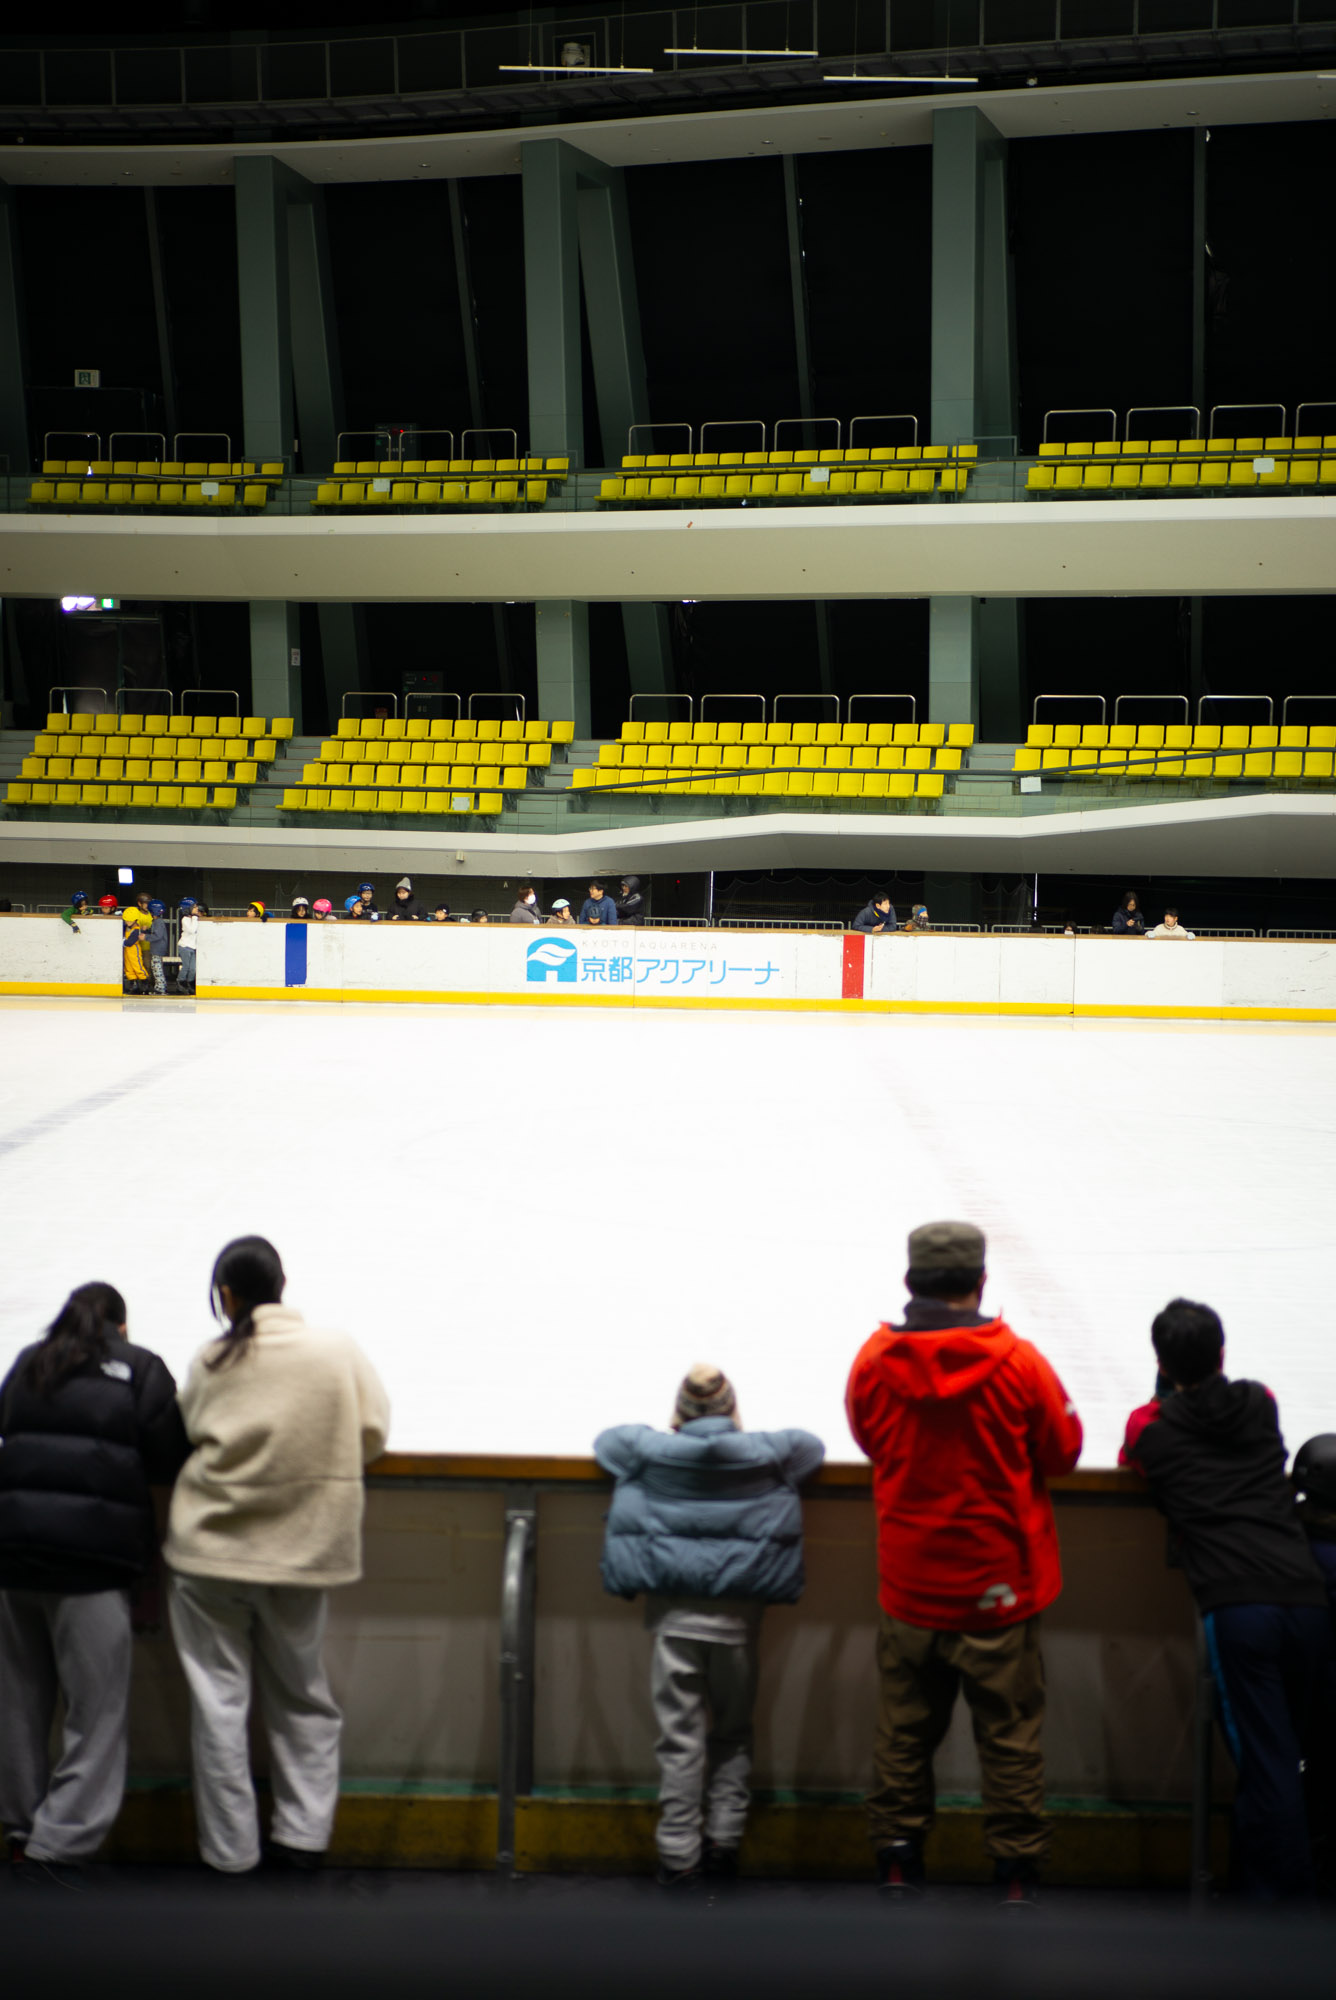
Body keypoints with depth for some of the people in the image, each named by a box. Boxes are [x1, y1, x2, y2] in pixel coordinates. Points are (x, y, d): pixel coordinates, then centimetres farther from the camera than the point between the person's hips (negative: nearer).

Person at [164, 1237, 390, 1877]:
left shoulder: (210, 1362, -4)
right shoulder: (339, 1351, -3)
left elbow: (180, 1436, 4)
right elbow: (372, 1434, -1)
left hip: (209, 1548, -1)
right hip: (304, 1550, 1)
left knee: (218, 1698, 7)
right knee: (300, 1694, 16)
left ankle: (230, 1848, 11)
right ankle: (303, 1833, 14)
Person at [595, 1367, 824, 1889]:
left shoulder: (651, 1450, 0)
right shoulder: (764, 1453, 2)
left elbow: (607, 1439, 20)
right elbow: (812, 1445, 22)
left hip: (674, 1612, -1)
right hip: (737, 1613, 1)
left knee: (681, 1736, 3)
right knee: (733, 1730, 16)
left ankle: (679, 1854, 4)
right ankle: (724, 1840, 13)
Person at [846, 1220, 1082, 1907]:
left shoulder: (874, 1361, -8)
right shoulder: (1018, 1362, -14)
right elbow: (1063, 1450, -1)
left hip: (908, 1584, 2)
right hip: (999, 1588, -2)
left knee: (904, 1728, 15)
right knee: (1009, 1732, 9)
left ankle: (897, 1861, 20)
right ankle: (1017, 1871, 15)